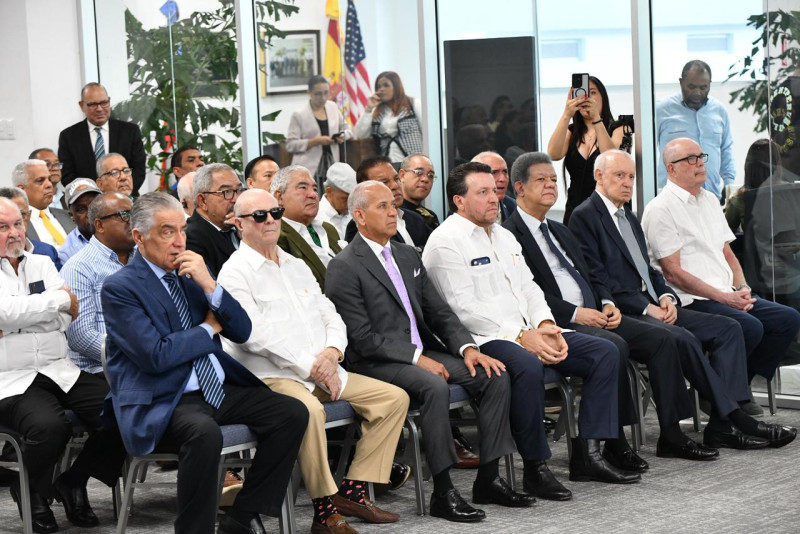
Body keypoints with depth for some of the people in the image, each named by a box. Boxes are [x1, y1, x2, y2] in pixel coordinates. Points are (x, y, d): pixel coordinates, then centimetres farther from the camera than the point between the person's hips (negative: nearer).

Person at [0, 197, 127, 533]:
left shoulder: (41, 264, 16)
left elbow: (65, 318, 4)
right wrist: (60, 299, -6)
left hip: (60, 371, 5)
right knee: (49, 425, -35)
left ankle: (72, 483, 8)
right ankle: (30, 492, -1)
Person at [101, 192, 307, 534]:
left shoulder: (193, 272, 12)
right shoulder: (119, 288, -6)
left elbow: (242, 333, 8)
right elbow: (156, 356, -17)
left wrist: (210, 286, -7)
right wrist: (209, 328, -3)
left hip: (219, 389, 7)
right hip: (162, 401, -7)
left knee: (293, 413, -12)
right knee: (204, 432, -37)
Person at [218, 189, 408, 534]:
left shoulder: (297, 267, 21)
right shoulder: (235, 273, -4)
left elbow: (331, 317, 17)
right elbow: (256, 334, -15)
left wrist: (331, 353, -6)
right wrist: (311, 366, -17)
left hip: (323, 372, 8)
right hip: (270, 376, -8)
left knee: (394, 398, -2)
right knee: (310, 409, -39)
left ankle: (353, 490, -3)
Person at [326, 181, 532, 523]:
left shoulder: (408, 256, 17)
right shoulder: (344, 267, -8)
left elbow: (438, 311, 15)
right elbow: (362, 338, -14)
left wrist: (467, 347, -3)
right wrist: (416, 358, -19)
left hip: (424, 352, 8)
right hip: (378, 363, -8)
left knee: (495, 376, -10)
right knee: (434, 386, -35)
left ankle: (488, 479, -5)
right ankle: (443, 492, -28)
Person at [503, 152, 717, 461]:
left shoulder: (560, 232, 25)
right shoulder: (510, 235, -4)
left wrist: (607, 304, 5)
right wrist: (574, 313, -18)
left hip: (591, 315, 9)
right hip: (557, 325, -9)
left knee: (659, 338, -7)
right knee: (614, 345, -32)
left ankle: (671, 434, -4)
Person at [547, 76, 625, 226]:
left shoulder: (617, 129, 3)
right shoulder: (571, 132, 13)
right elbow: (553, 154, -8)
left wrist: (596, 117, -24)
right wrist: (566, 115, -17)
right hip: (575, 210, 3)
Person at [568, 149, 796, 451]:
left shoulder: (628, 216, 24)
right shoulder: (584, 217, -5)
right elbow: (597, 279, -14)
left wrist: (665, 296, 2)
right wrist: (646, 307, -17)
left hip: (651, 307, 9)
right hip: (621, 314, -9)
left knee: (728, 329, -6)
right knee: (683, 338, -33)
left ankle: (722, 424, -18)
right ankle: (731, 418, -22)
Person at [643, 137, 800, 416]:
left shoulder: (709, 200, 19)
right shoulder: (660, 209, -9)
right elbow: (673, 272, -14)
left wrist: (741, 288, 1)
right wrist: (725, 298, -17)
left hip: (728, 295, 8)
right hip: (691, 301, -8)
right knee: (750, 327, -29)